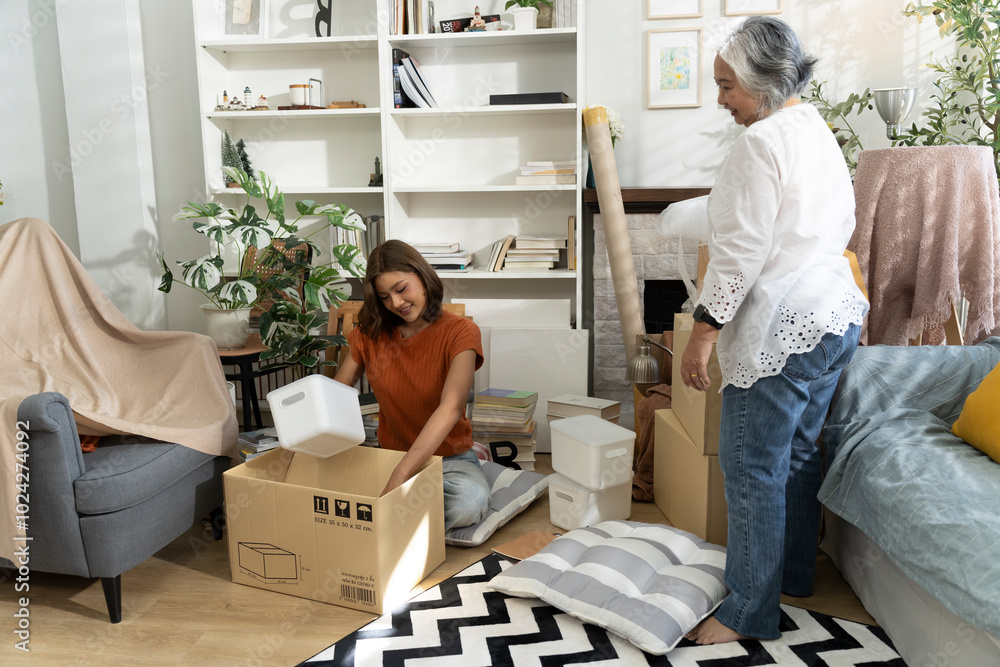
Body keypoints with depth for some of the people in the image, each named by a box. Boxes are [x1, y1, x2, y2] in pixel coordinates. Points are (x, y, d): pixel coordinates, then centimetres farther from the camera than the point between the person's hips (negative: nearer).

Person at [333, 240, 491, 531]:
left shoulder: (460, 332, -12)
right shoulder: (370, 333, 3)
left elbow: (451, 408, -28)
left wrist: (398, 479, -39)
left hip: (450, 457, -2)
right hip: (391, 455, 3)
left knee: (470, 501, -36)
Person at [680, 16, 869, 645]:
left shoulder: (762, 142, -16)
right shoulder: (821, 133, 14)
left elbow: (741, 252, -21)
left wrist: (704, 331, -17)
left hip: (783, 328, -10)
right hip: (837, 315, 10)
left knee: (753, 470, -2)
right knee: (798, 455, 20)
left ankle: (750, 612, 9)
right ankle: (794, 574, 35)